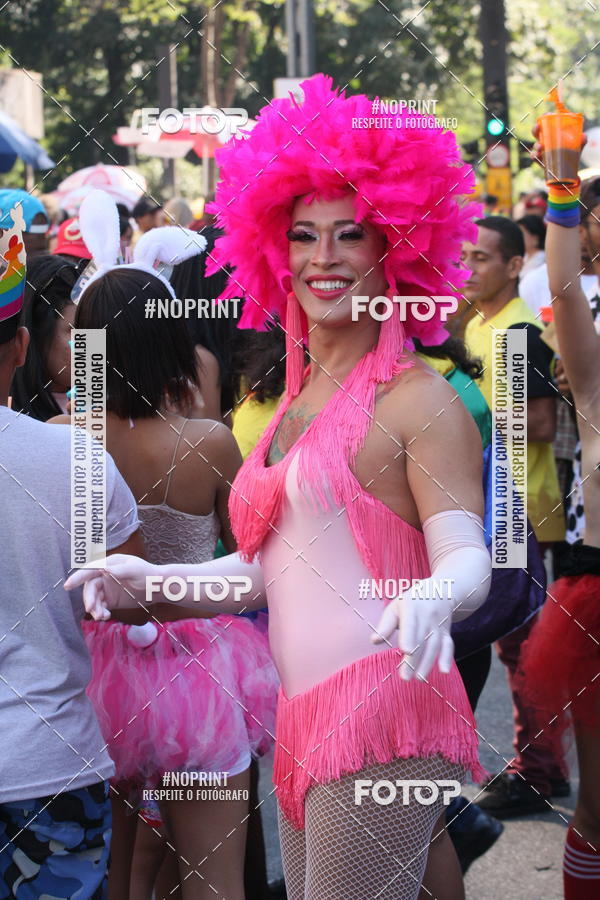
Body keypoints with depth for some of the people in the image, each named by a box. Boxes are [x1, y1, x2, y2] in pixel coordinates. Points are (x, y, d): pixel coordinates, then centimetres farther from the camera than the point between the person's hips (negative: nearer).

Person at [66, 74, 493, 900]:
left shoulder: (417, 399, -6)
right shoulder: (295, 403, 18)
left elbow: (467, 558, -15)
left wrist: (434, 597, -37)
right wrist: (147, 581, 7)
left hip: (383, 715, -8)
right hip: (304, 719, 8)